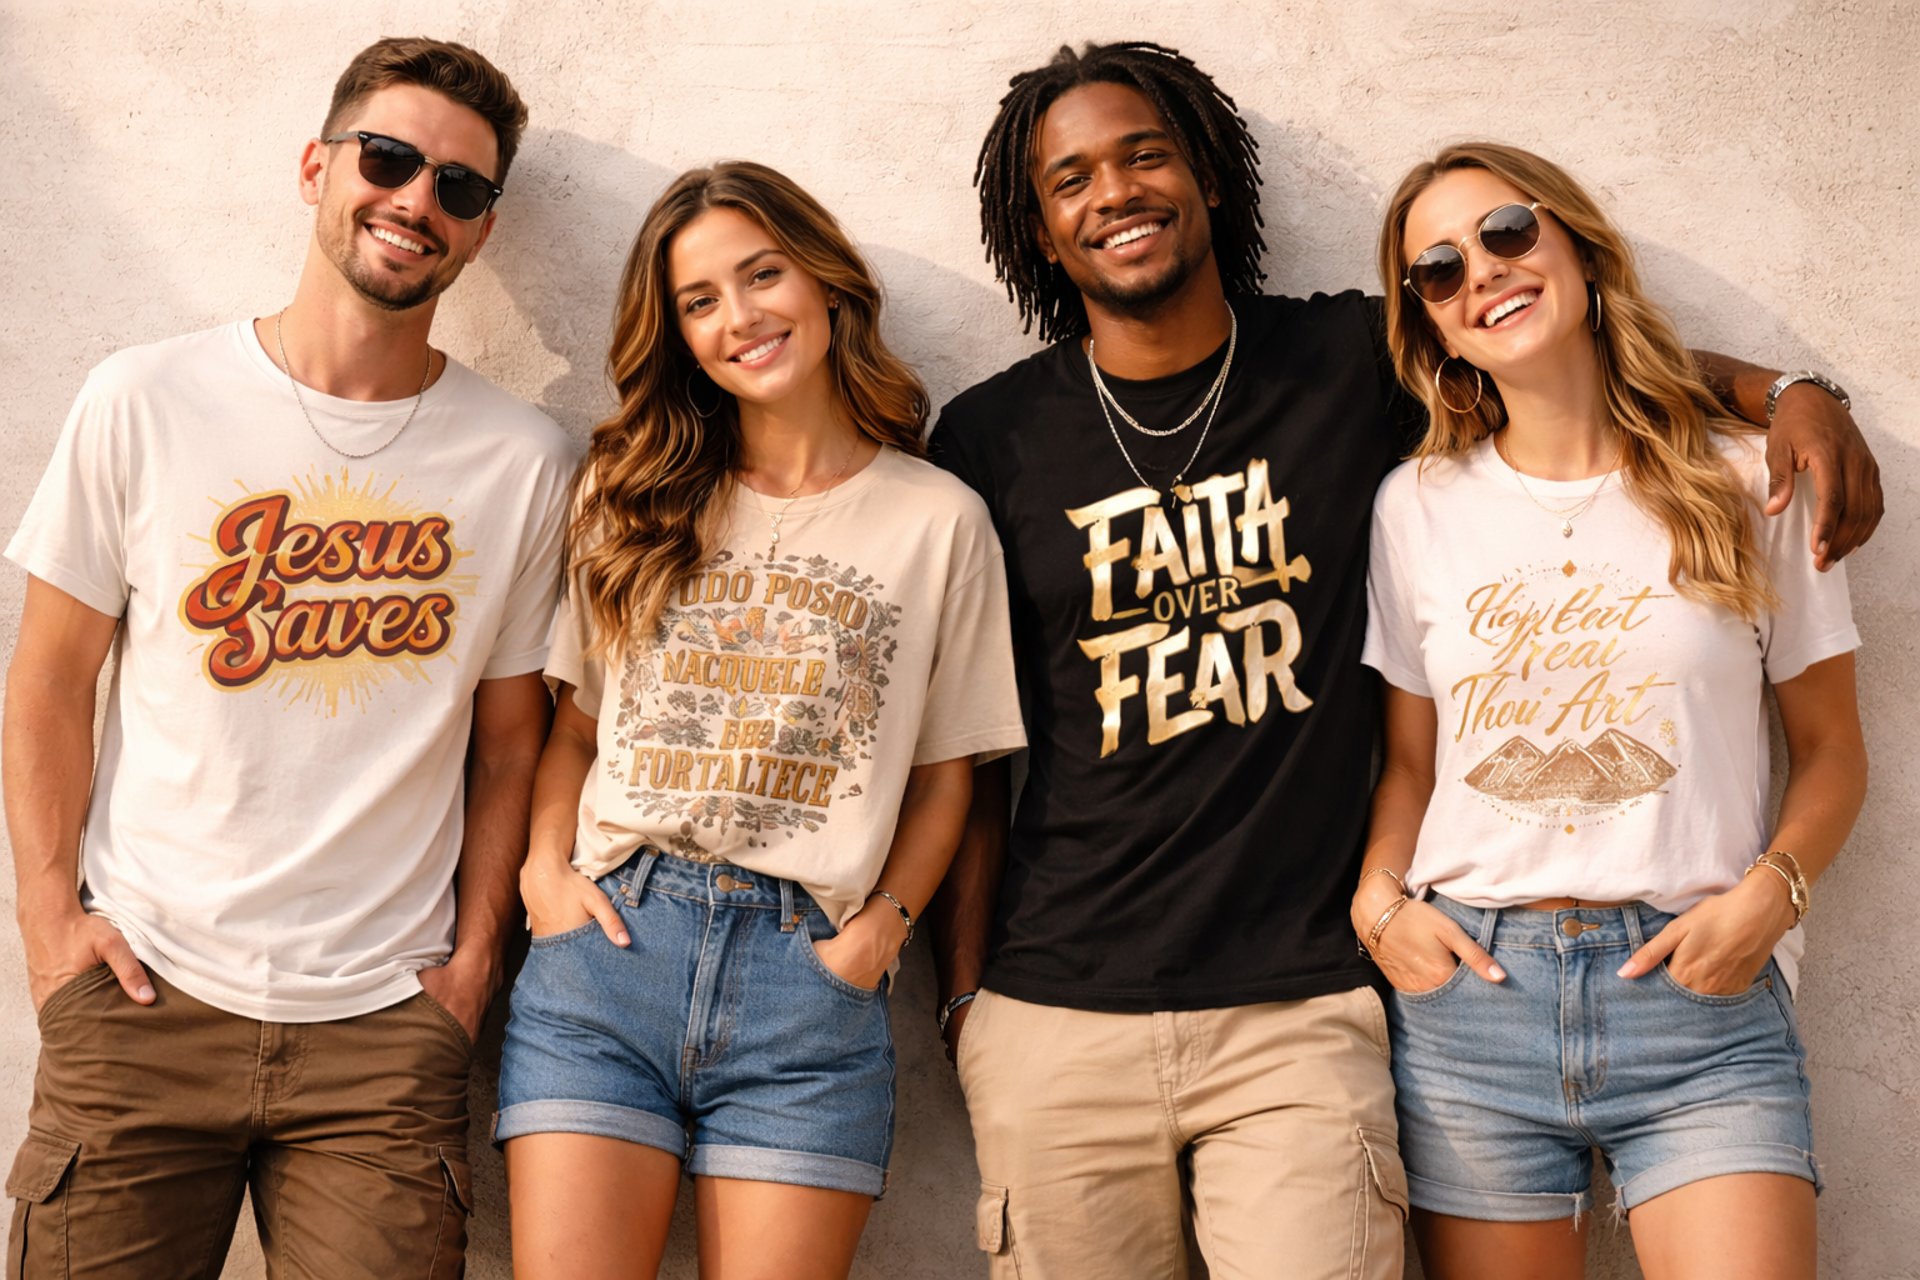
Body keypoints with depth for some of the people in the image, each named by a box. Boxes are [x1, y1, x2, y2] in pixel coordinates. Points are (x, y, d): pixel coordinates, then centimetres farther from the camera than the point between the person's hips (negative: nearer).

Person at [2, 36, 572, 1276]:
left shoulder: (525, 460, 2)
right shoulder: (144, 403, 0)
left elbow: (507, 740, 8)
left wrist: (475, 953, 2)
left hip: (386, 1024, 1)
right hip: (144, 994, 0)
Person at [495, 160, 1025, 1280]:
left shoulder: (940, 520, 5)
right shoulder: (638, 500, 13)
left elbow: (946, 774, 8)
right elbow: (574, 723, 15)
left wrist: (883, 925, -4)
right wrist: (546, 865, -1)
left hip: (809, 971, -1)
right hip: (609, 939, 2)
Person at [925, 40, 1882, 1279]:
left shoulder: (1348, 363, 3)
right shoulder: (993, 439, 2)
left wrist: (1794, 395, 0)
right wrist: (962, 996, 2)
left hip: (1300, 1009, 0)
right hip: (1058, 1019, 1)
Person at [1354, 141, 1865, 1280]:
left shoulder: (1748, 484, 5)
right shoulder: (1418, 508, 9)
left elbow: (1832, 750, 9)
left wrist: (1770, 890, -8)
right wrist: (1380, 903, -3)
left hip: (1697, 989, -1)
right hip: (1468, 988, 1)